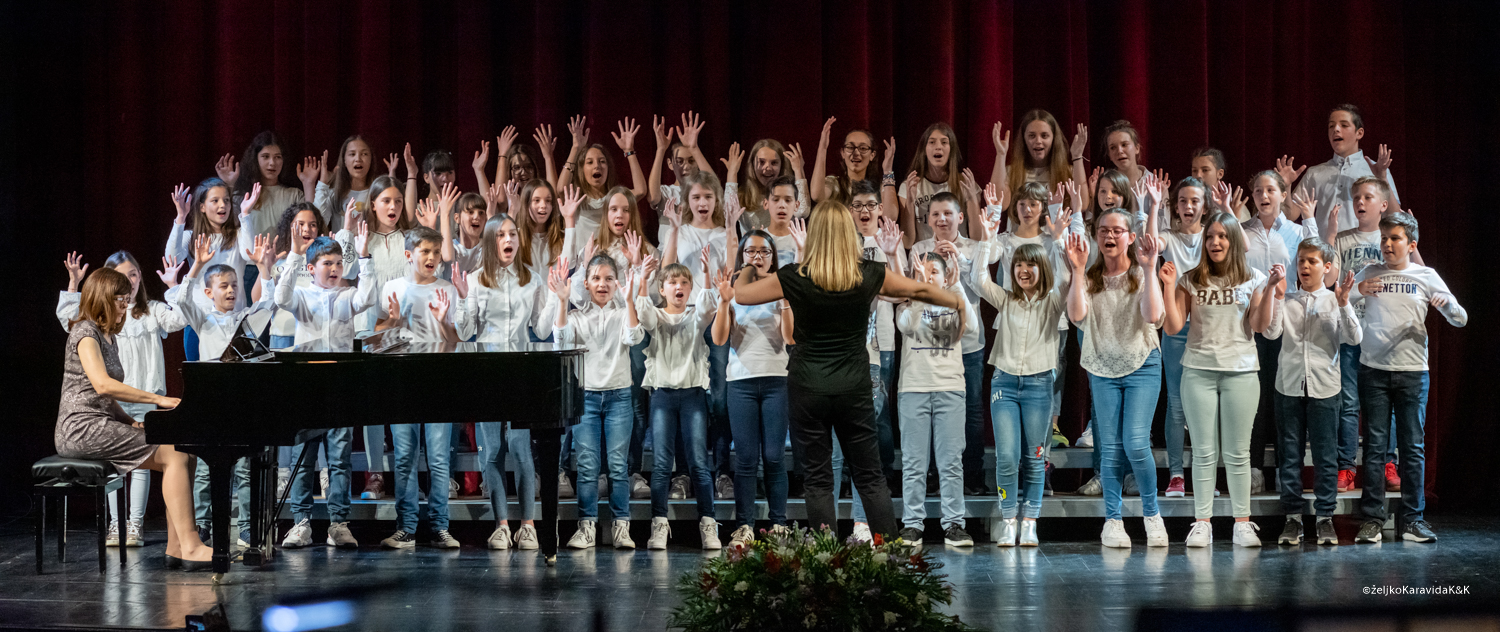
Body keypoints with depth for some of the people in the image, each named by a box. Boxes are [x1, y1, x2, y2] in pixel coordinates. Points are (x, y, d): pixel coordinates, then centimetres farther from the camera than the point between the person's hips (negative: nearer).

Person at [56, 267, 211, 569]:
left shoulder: (108, 337, 21)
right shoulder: (85, 333, -8)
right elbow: (102, 385, -24)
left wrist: (130, 422, 7)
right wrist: (157, 399, -23)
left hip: (102, 425, 9)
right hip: (83, 428, -9)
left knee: (183, 456, -6)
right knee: (176, 455, -20)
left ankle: (176, 547, -13)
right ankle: (189, 548, -25)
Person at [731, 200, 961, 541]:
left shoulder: (795, 278, -11)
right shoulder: (869, 276, -4)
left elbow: (741, 294, 3)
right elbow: (920, 290, 13)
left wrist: (748, 269, 26)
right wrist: (958, 302, 32)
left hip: (808, 386, -2)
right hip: (854, 385, 2)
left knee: (818, 478, 5)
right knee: (870, 476, 10)